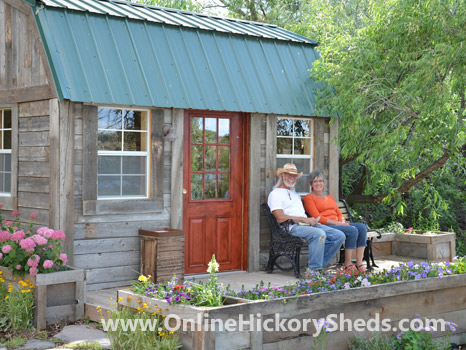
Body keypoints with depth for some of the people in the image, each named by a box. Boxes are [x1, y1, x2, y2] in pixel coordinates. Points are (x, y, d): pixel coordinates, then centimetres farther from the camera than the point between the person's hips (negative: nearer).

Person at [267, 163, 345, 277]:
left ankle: (316, 265, -3)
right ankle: (313, 270, -27)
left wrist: (311, 220, 7)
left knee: (339, 236, -7)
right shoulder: (275, 194, 3)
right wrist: (304, 220, -12)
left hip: (307, 225, 9)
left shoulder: (295, 194, 31)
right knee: (319, 234, -35)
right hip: (292, 227, -9)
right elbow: (281, 218, -11)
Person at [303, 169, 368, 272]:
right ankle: (347, 265, -21)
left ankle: (359, 263, -20)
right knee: (352, 230, -29)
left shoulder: (330, 197, 28)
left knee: (362, 227, -17)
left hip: (337, 224, 8)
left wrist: (342, 222, -2)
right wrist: (337, 223, -14)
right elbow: (317, 218, -8)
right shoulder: (308, 198, 3)